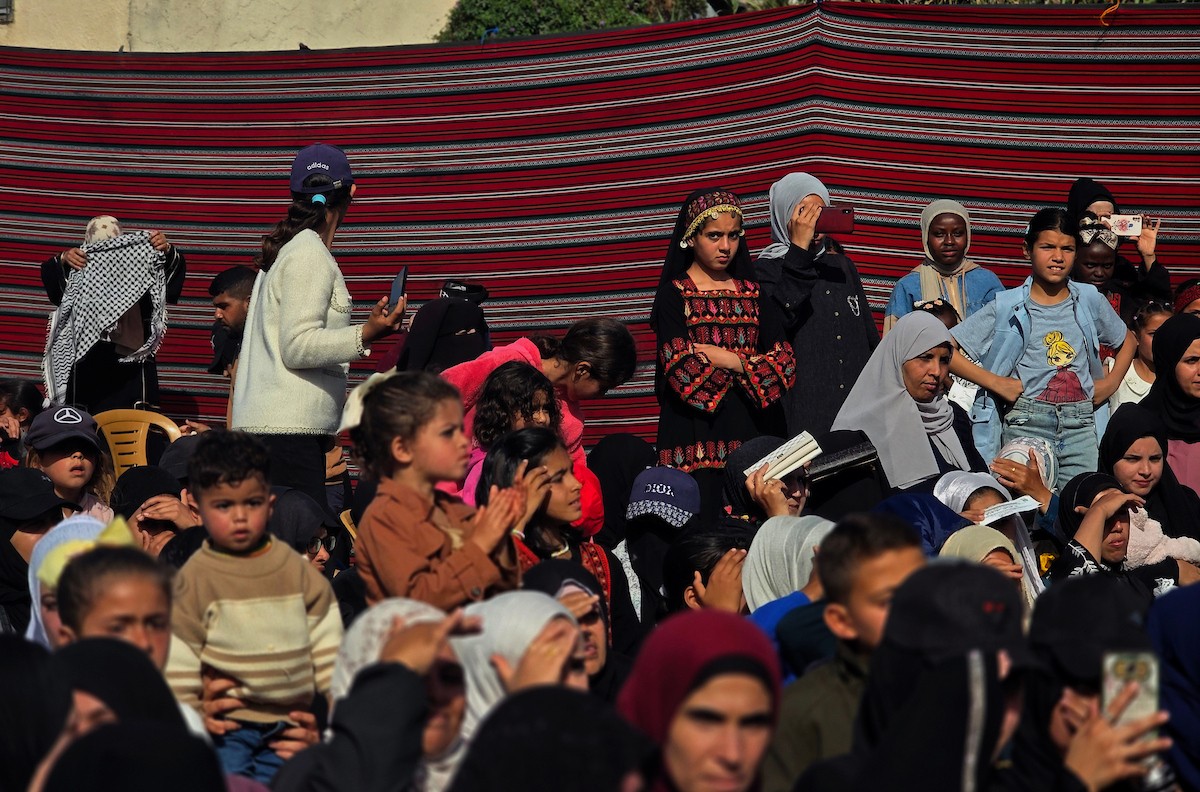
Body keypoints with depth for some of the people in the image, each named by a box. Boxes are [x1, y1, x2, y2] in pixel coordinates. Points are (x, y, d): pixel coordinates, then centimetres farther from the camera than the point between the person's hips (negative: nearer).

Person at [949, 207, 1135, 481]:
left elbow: (1127, 341, 27)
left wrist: (1111, 383, 12)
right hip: (1025, 426, -3)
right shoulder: (1007, 307, 0)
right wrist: (994, 382, -9)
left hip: (1081, 427, 3)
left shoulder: (1089, 300, 10)